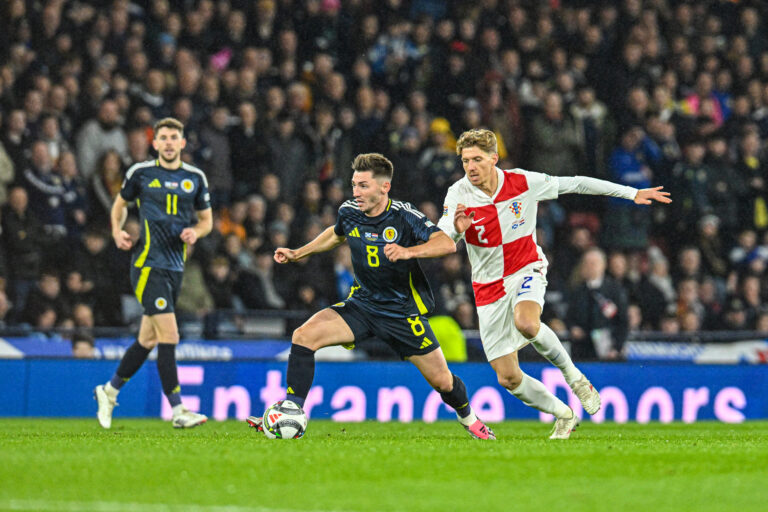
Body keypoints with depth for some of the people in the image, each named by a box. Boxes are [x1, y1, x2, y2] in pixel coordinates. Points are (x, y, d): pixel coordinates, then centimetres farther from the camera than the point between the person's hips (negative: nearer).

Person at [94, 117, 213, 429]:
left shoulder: (195, 178, 9)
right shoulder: (140, 173, 0)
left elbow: (206, 219, 18)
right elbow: (121, 204, 16)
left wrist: (195, 232, -4)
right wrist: (117, 231, -1)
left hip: (175, 266, 5)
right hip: (147, 263, -5)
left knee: (148, 339, 12)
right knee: (169, 335, -15)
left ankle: (109, 391, 31)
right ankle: (178, 410, -14)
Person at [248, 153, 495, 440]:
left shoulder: (403, 216, -18)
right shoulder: (349, 212, -5)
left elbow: (447, 244, -29)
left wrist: (408, 251, -44)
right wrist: (298, 254, 18)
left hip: (403, 313, -3)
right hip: (362, 305, 3)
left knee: (442, 382, 2)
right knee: (304, 335, -20)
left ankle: (468, 417, 37)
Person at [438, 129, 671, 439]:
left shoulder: (523, 182, -10)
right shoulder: (458, 194, -11)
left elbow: (575, 184, 1)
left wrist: (632, 193, 4)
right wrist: (457, 229, -44)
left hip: (526, 271, -2)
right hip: (489, 288, 2)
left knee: (526, 323, -37)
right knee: (508, 378, -3)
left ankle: (573, 375, -10)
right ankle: (564, 415, 22)